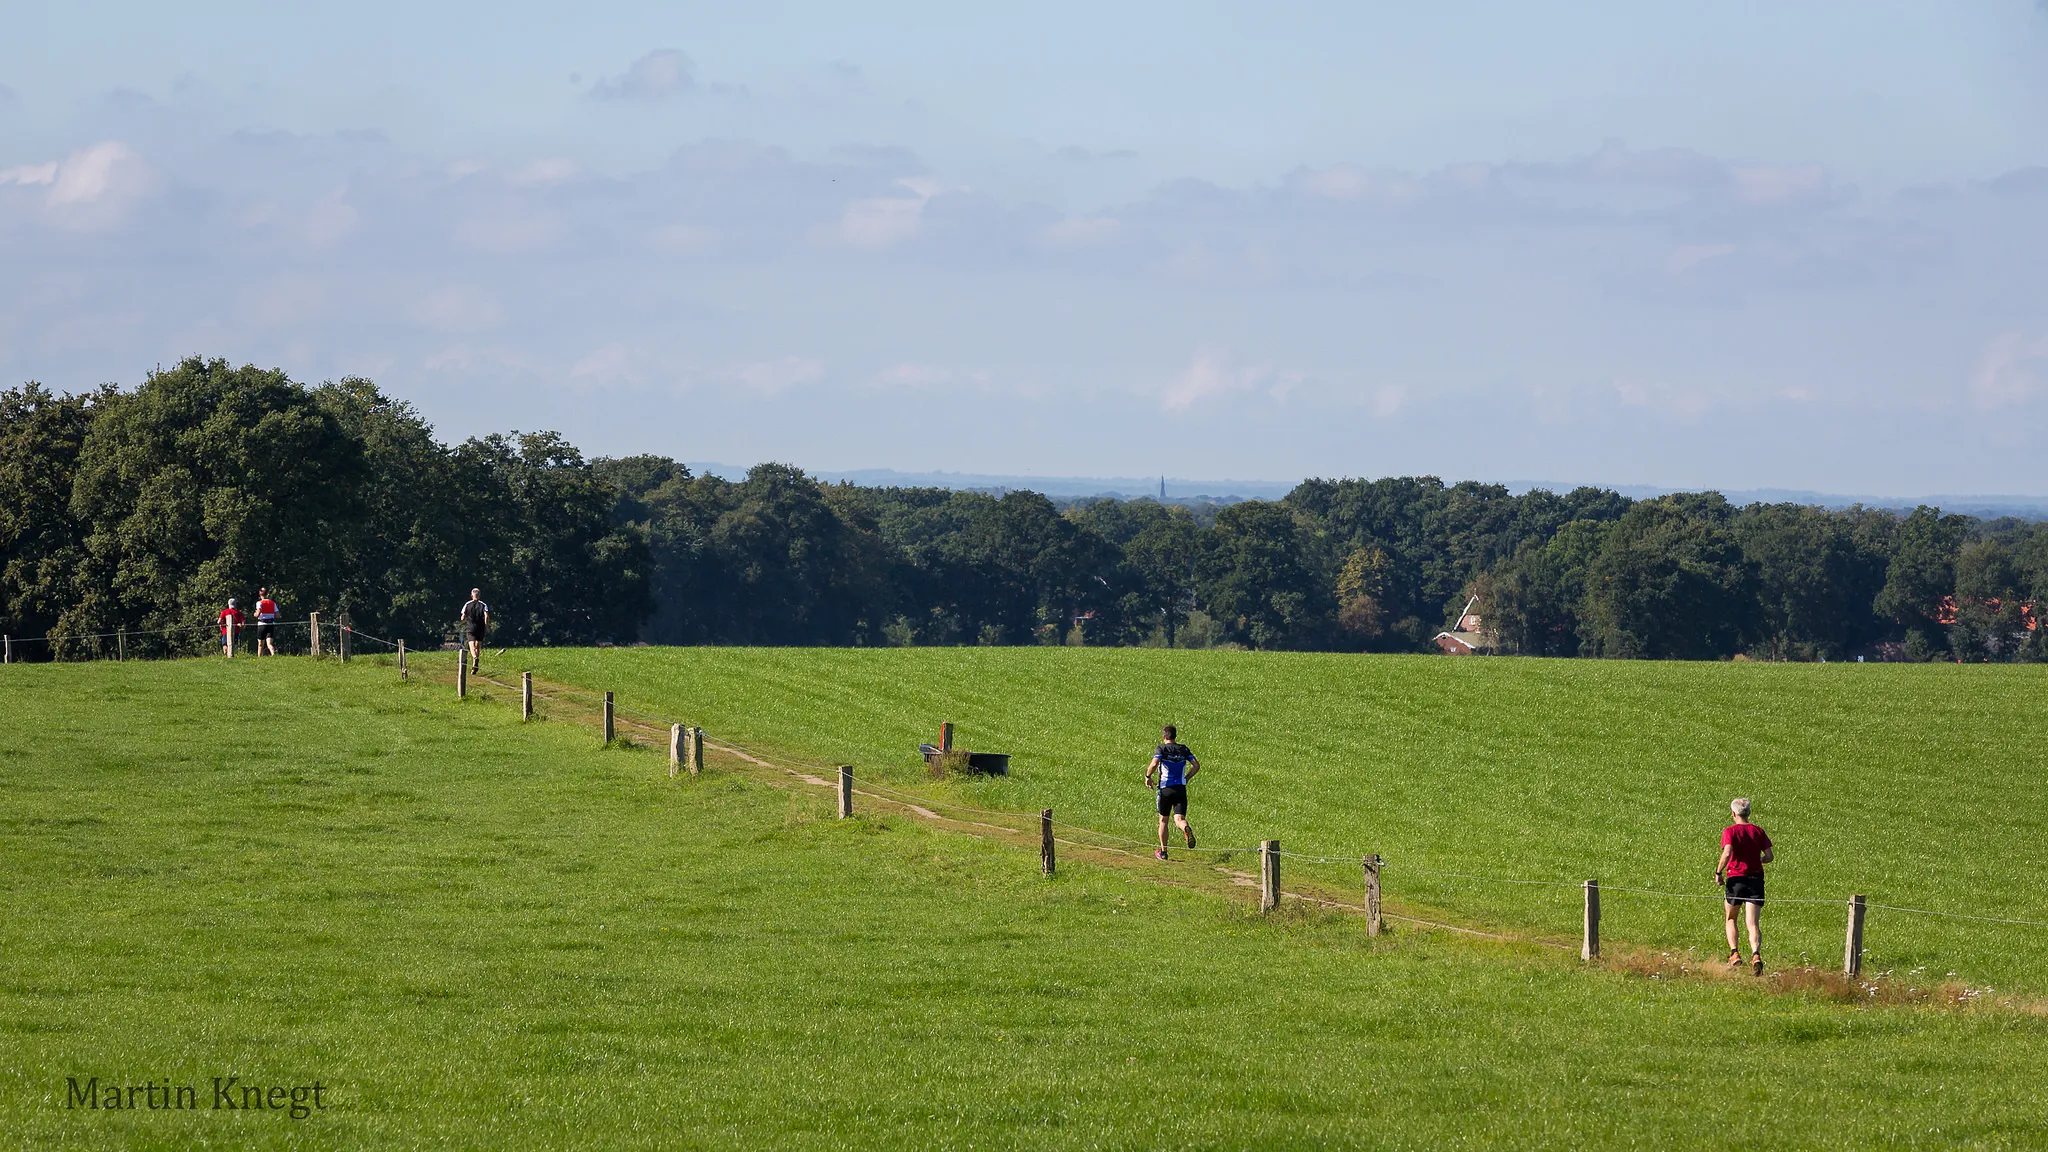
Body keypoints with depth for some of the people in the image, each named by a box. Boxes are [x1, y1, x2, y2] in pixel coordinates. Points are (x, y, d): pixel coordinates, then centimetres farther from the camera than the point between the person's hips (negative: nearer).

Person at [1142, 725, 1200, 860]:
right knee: (1179, 819, -5)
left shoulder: (1161, 749, -3)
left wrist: (1148, 777, -4)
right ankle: (1187, 829, -42)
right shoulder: (1183, 749, 9)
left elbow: (1154, 764, -21)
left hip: (1165, 789, -2)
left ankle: (1163, 852, 19)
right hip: (1181, 788, 2)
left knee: (1163, 820, 15)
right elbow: (1196, 765, 6)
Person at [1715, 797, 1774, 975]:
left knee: (1731, 919, 20)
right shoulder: (1758, 831, 6)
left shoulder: (1730, 831, -4)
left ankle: (1734, 953, 7)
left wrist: (1718, 872, -6)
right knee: (1753, 924, -4)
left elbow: (1727, 854, -20)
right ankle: (1756, 954, -27)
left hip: (1735, 878, -2)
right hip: (1755, 879, 2)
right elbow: (1769, 857, 3)